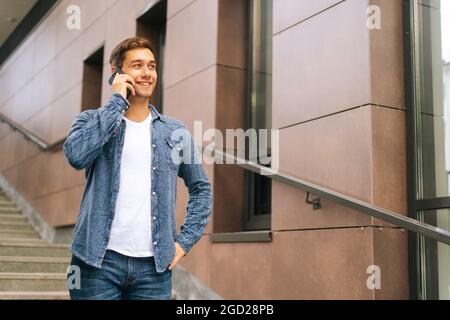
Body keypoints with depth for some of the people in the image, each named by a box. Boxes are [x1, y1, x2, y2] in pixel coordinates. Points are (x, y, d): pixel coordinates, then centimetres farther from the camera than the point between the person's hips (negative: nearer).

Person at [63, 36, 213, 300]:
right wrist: (117, 101, -12)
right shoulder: (92, 120, 3)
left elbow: (201, 189, 15)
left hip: (154, 264, 2)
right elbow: (77, 155, -18)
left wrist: (185, 240, 4)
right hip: (99, 259, -2)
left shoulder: (176, 132, 8)